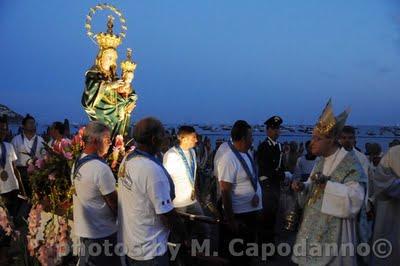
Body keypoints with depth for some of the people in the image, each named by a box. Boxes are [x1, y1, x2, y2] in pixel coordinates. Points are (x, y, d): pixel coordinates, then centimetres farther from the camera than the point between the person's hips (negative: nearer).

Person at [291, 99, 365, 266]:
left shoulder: (350, 162, -15)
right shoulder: (321, 160, 10)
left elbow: (356, 198, -23)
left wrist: (327, 183, -30)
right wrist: (303, 187, -5)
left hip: (332, 233, -7)